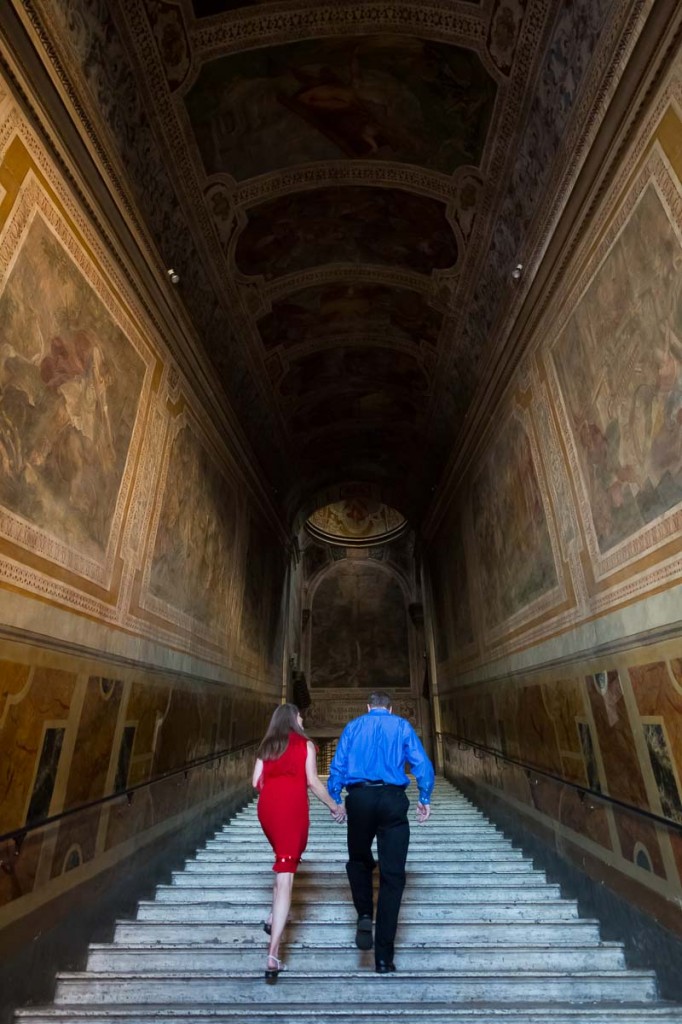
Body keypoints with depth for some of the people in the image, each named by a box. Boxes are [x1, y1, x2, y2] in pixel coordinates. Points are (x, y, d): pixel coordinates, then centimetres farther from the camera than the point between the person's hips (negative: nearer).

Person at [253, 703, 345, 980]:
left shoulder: (266, 746, 12)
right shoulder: (305, 744, 2)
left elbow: (256, 782, 8)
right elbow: (313, 781, -3)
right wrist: (334, 806, 8)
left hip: (266, 807, 5)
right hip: (292, 807, -5)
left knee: (284, 861, 30)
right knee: (285, 876, -3)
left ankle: (273, 917, 28)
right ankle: (272, 955, -8)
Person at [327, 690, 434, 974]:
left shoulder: (353, 726, 11)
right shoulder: (402, 726, 8)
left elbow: (338, 765, 6)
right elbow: (422, 764, 0)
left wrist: (335, 799, 9)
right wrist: (424, 799, 4)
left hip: (359, 798, 1)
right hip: (392, 799, -1)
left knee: (359, 861, 25)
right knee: (392, 875, 9)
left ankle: (364, 915, 7)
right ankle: (383, 957, 12)